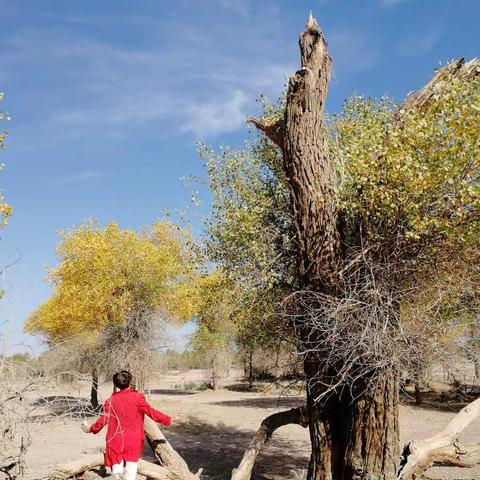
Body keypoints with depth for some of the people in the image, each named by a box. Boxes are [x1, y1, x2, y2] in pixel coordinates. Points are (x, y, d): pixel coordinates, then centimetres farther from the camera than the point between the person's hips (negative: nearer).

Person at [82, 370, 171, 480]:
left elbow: (103, 419, 1)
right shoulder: (137, 397, -8)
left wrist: (91, 428, 19)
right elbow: (151, 412, -7)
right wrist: (167, 419, 5)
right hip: (133, 442, -2)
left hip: (116, 442, 2)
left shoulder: (111, 401, -1)